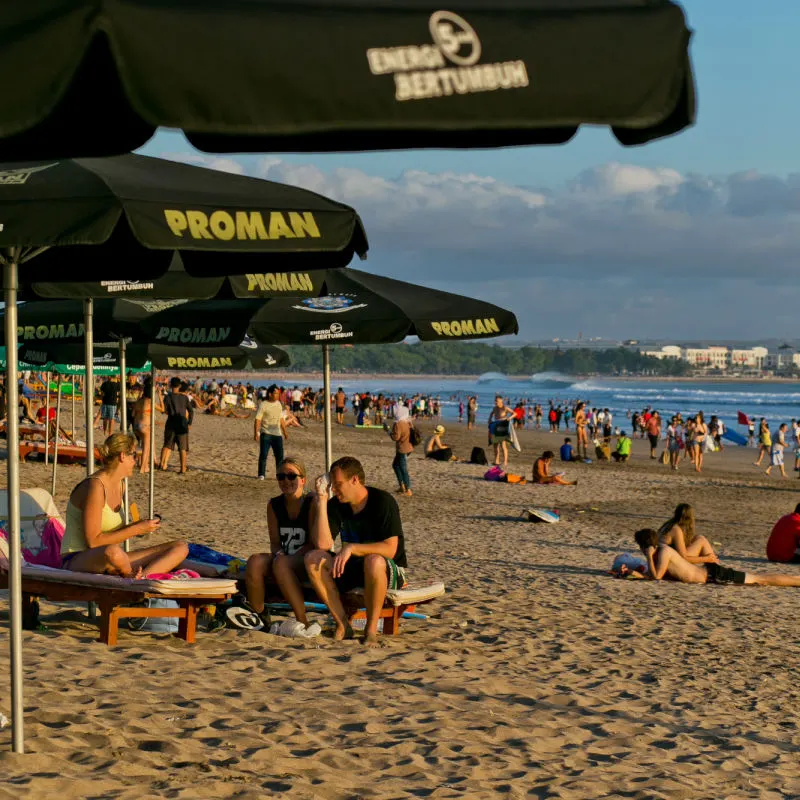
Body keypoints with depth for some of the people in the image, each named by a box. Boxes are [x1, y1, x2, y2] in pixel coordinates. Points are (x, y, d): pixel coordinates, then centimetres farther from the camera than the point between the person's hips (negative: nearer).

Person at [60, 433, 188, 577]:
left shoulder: (119, 485, 12)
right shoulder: (95, 486, -16)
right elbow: (93, 542, -20)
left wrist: (138, 527, 1)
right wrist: (136, 529, -17)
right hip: (78, 562, -9)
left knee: (181, 548, -3)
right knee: (113, 552, -46)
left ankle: (141, 576, -27)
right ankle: (134, 575, -14)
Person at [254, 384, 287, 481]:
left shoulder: (279, 404, 11)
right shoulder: (263, 405, -8)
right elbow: (258, 420, -11)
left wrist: (285, 432, 20)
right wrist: (256, 433, -19)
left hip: (277, 434, 5)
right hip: (266, 433, -5)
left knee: (280, 455, 4)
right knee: (263, 455, -3)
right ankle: (261, 474, 5)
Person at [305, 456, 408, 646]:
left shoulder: (383, 502, -17)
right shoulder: (336, 505, -2)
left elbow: (390, 549, -24)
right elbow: (322, 544, -14)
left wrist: (352, 548, -32)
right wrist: (321, 502, -17)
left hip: (390, 571, -5)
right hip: (353, 568, 5)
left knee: (373, 561, -40)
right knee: (313, 559, -18)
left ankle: (372, 628, -21)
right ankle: (343, 625, -16)